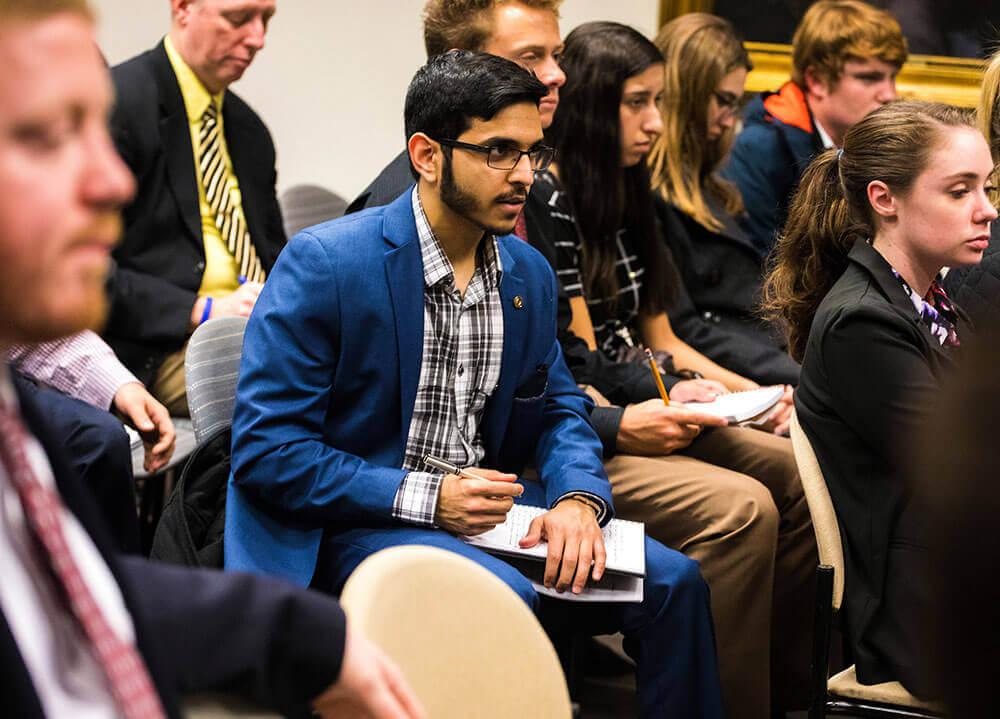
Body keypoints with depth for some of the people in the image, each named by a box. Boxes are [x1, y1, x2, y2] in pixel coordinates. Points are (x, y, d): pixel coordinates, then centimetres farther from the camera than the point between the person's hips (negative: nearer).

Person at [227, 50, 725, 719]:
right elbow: (265, 447, -15)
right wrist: (424, 497, -21)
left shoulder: (529, 273, 8)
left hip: (483, 507, 7)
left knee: (671, 581, -7)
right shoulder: (322, 263, -14)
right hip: (351, 523, -6)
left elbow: (560, 411, 17)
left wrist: (578, 498, -8)